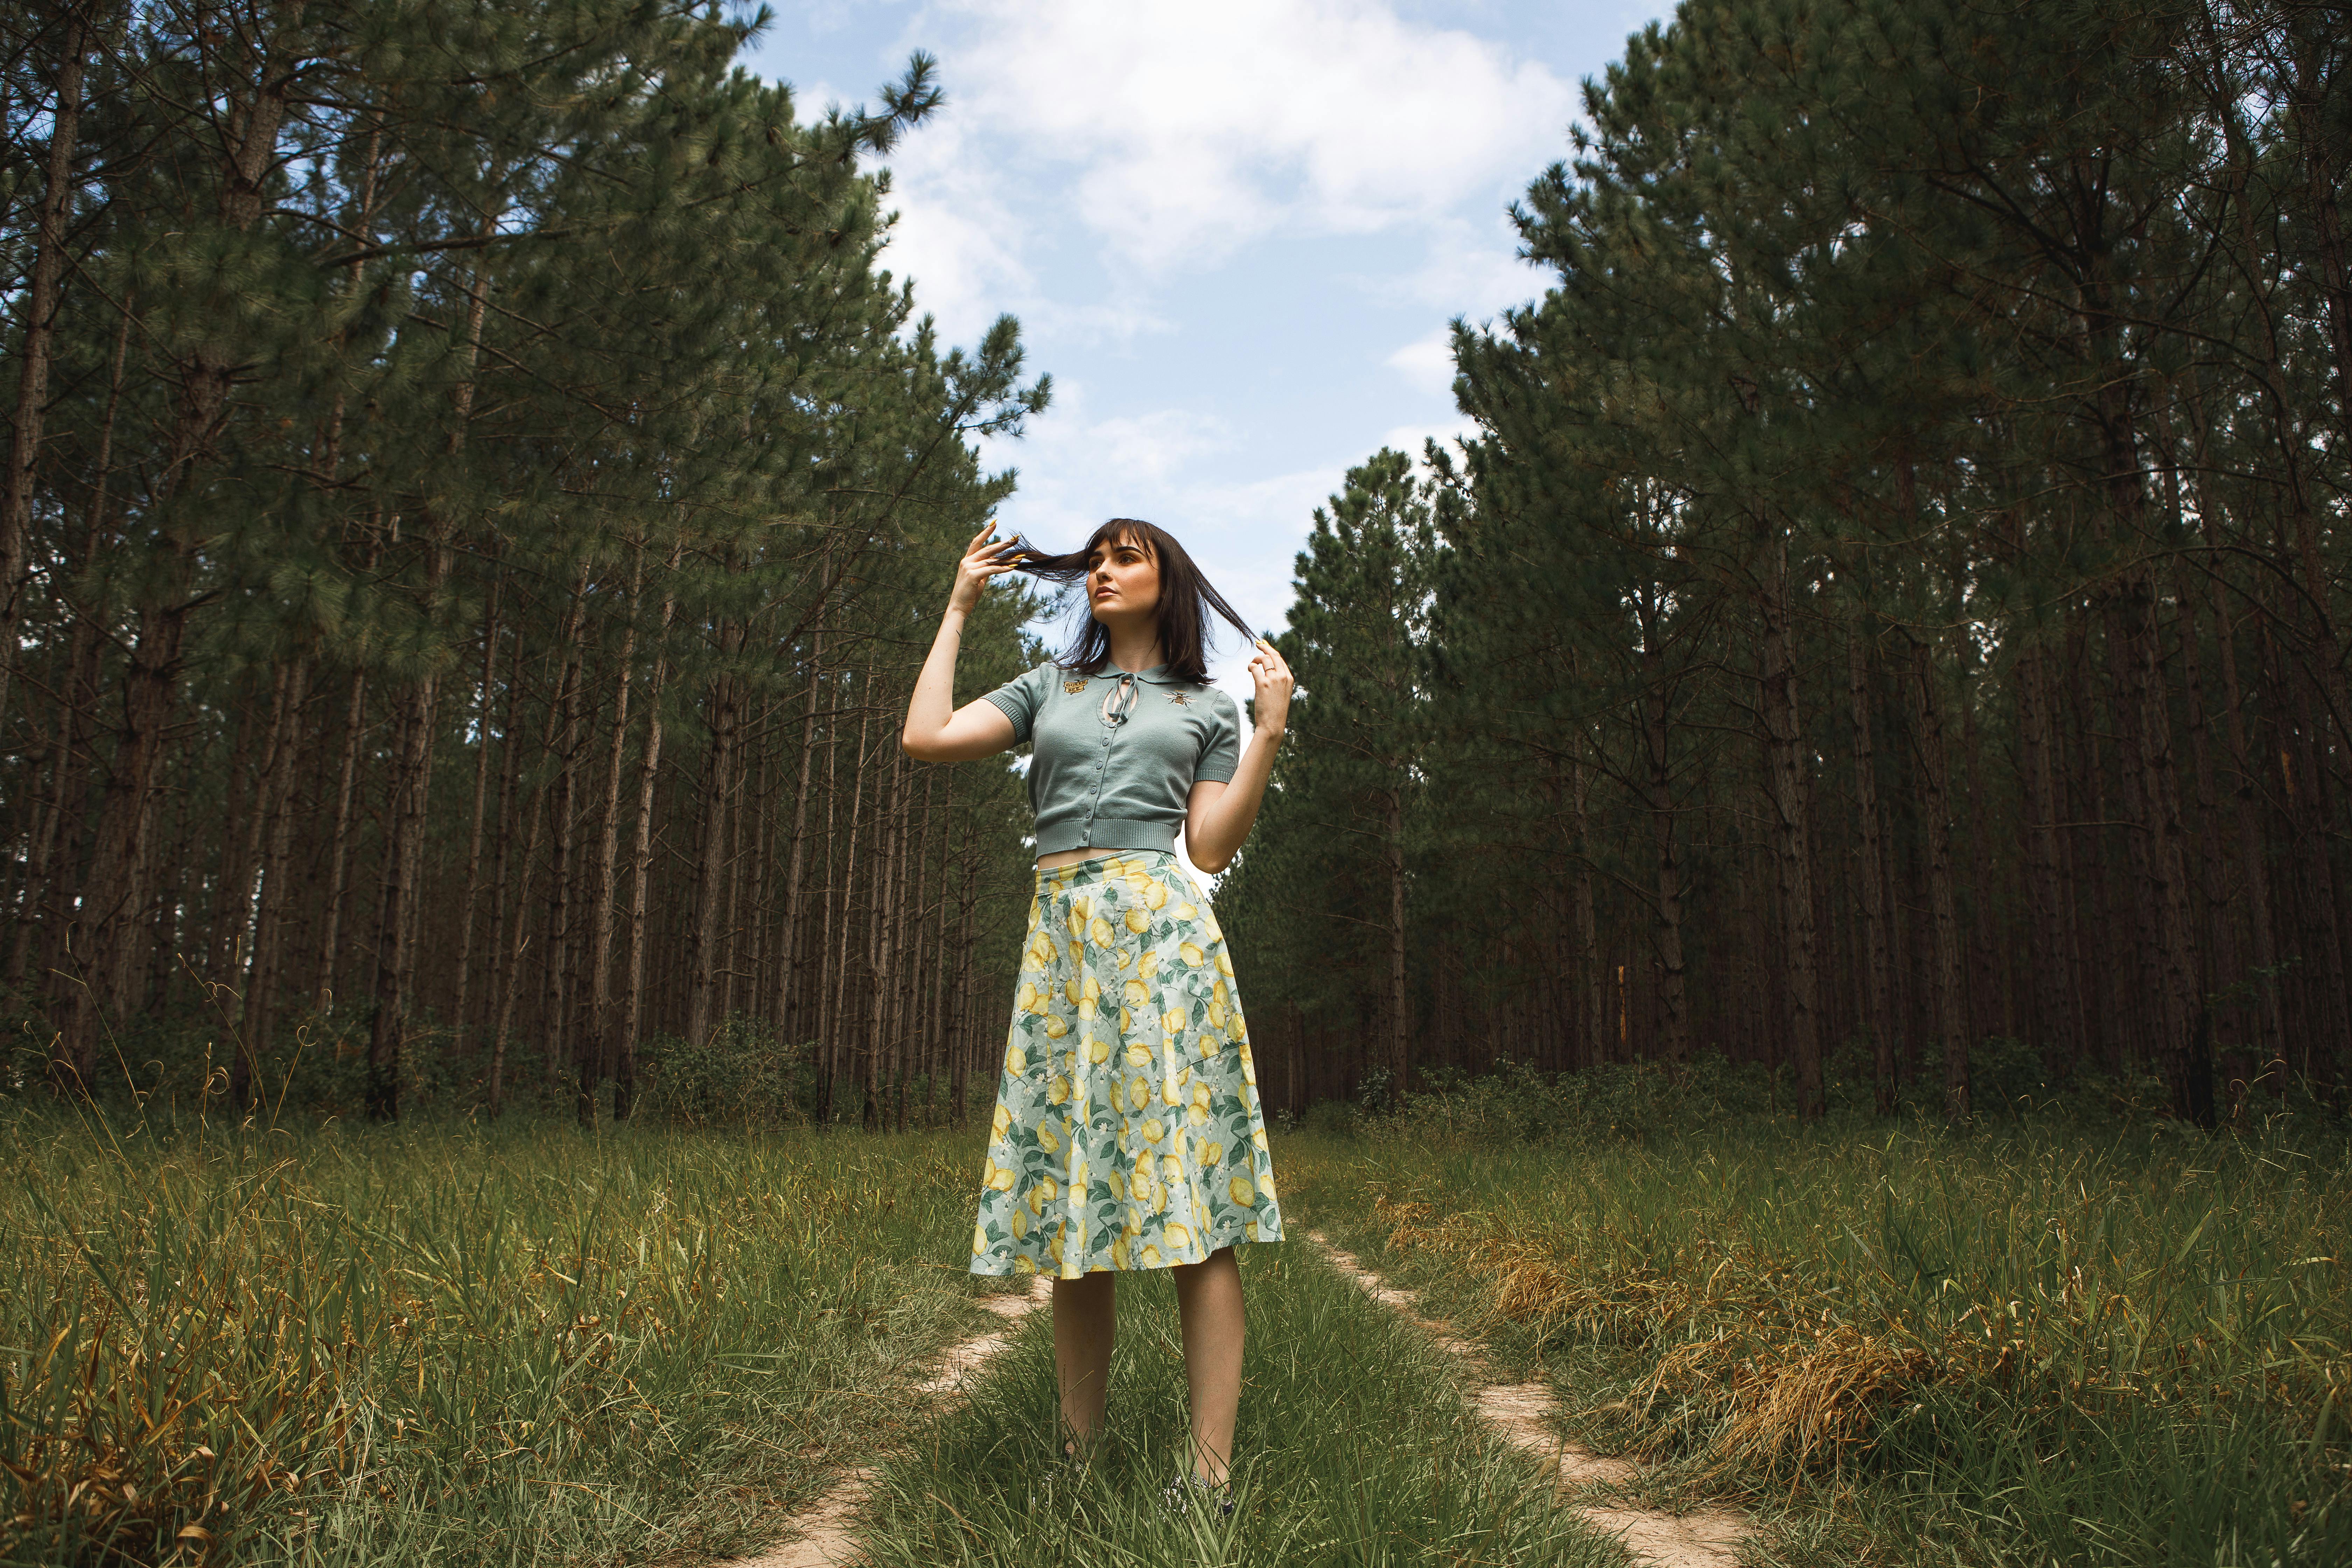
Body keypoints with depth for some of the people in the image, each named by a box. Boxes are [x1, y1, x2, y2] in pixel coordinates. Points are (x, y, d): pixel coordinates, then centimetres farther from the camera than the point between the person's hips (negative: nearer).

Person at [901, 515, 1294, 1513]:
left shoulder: (1206, 708, 16)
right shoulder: (1048, 689, 21)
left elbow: (1213, 849, 6)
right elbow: (925, 737, 7)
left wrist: (1270, 732, -1)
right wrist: (958, 610, 17)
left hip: (1163, 934, -2)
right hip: (1061, 943, 2)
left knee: (1193, 1199, -9)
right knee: (1073, 1202, 1)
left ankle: (1212, 1470, -6)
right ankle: (1079, 1458, 10)